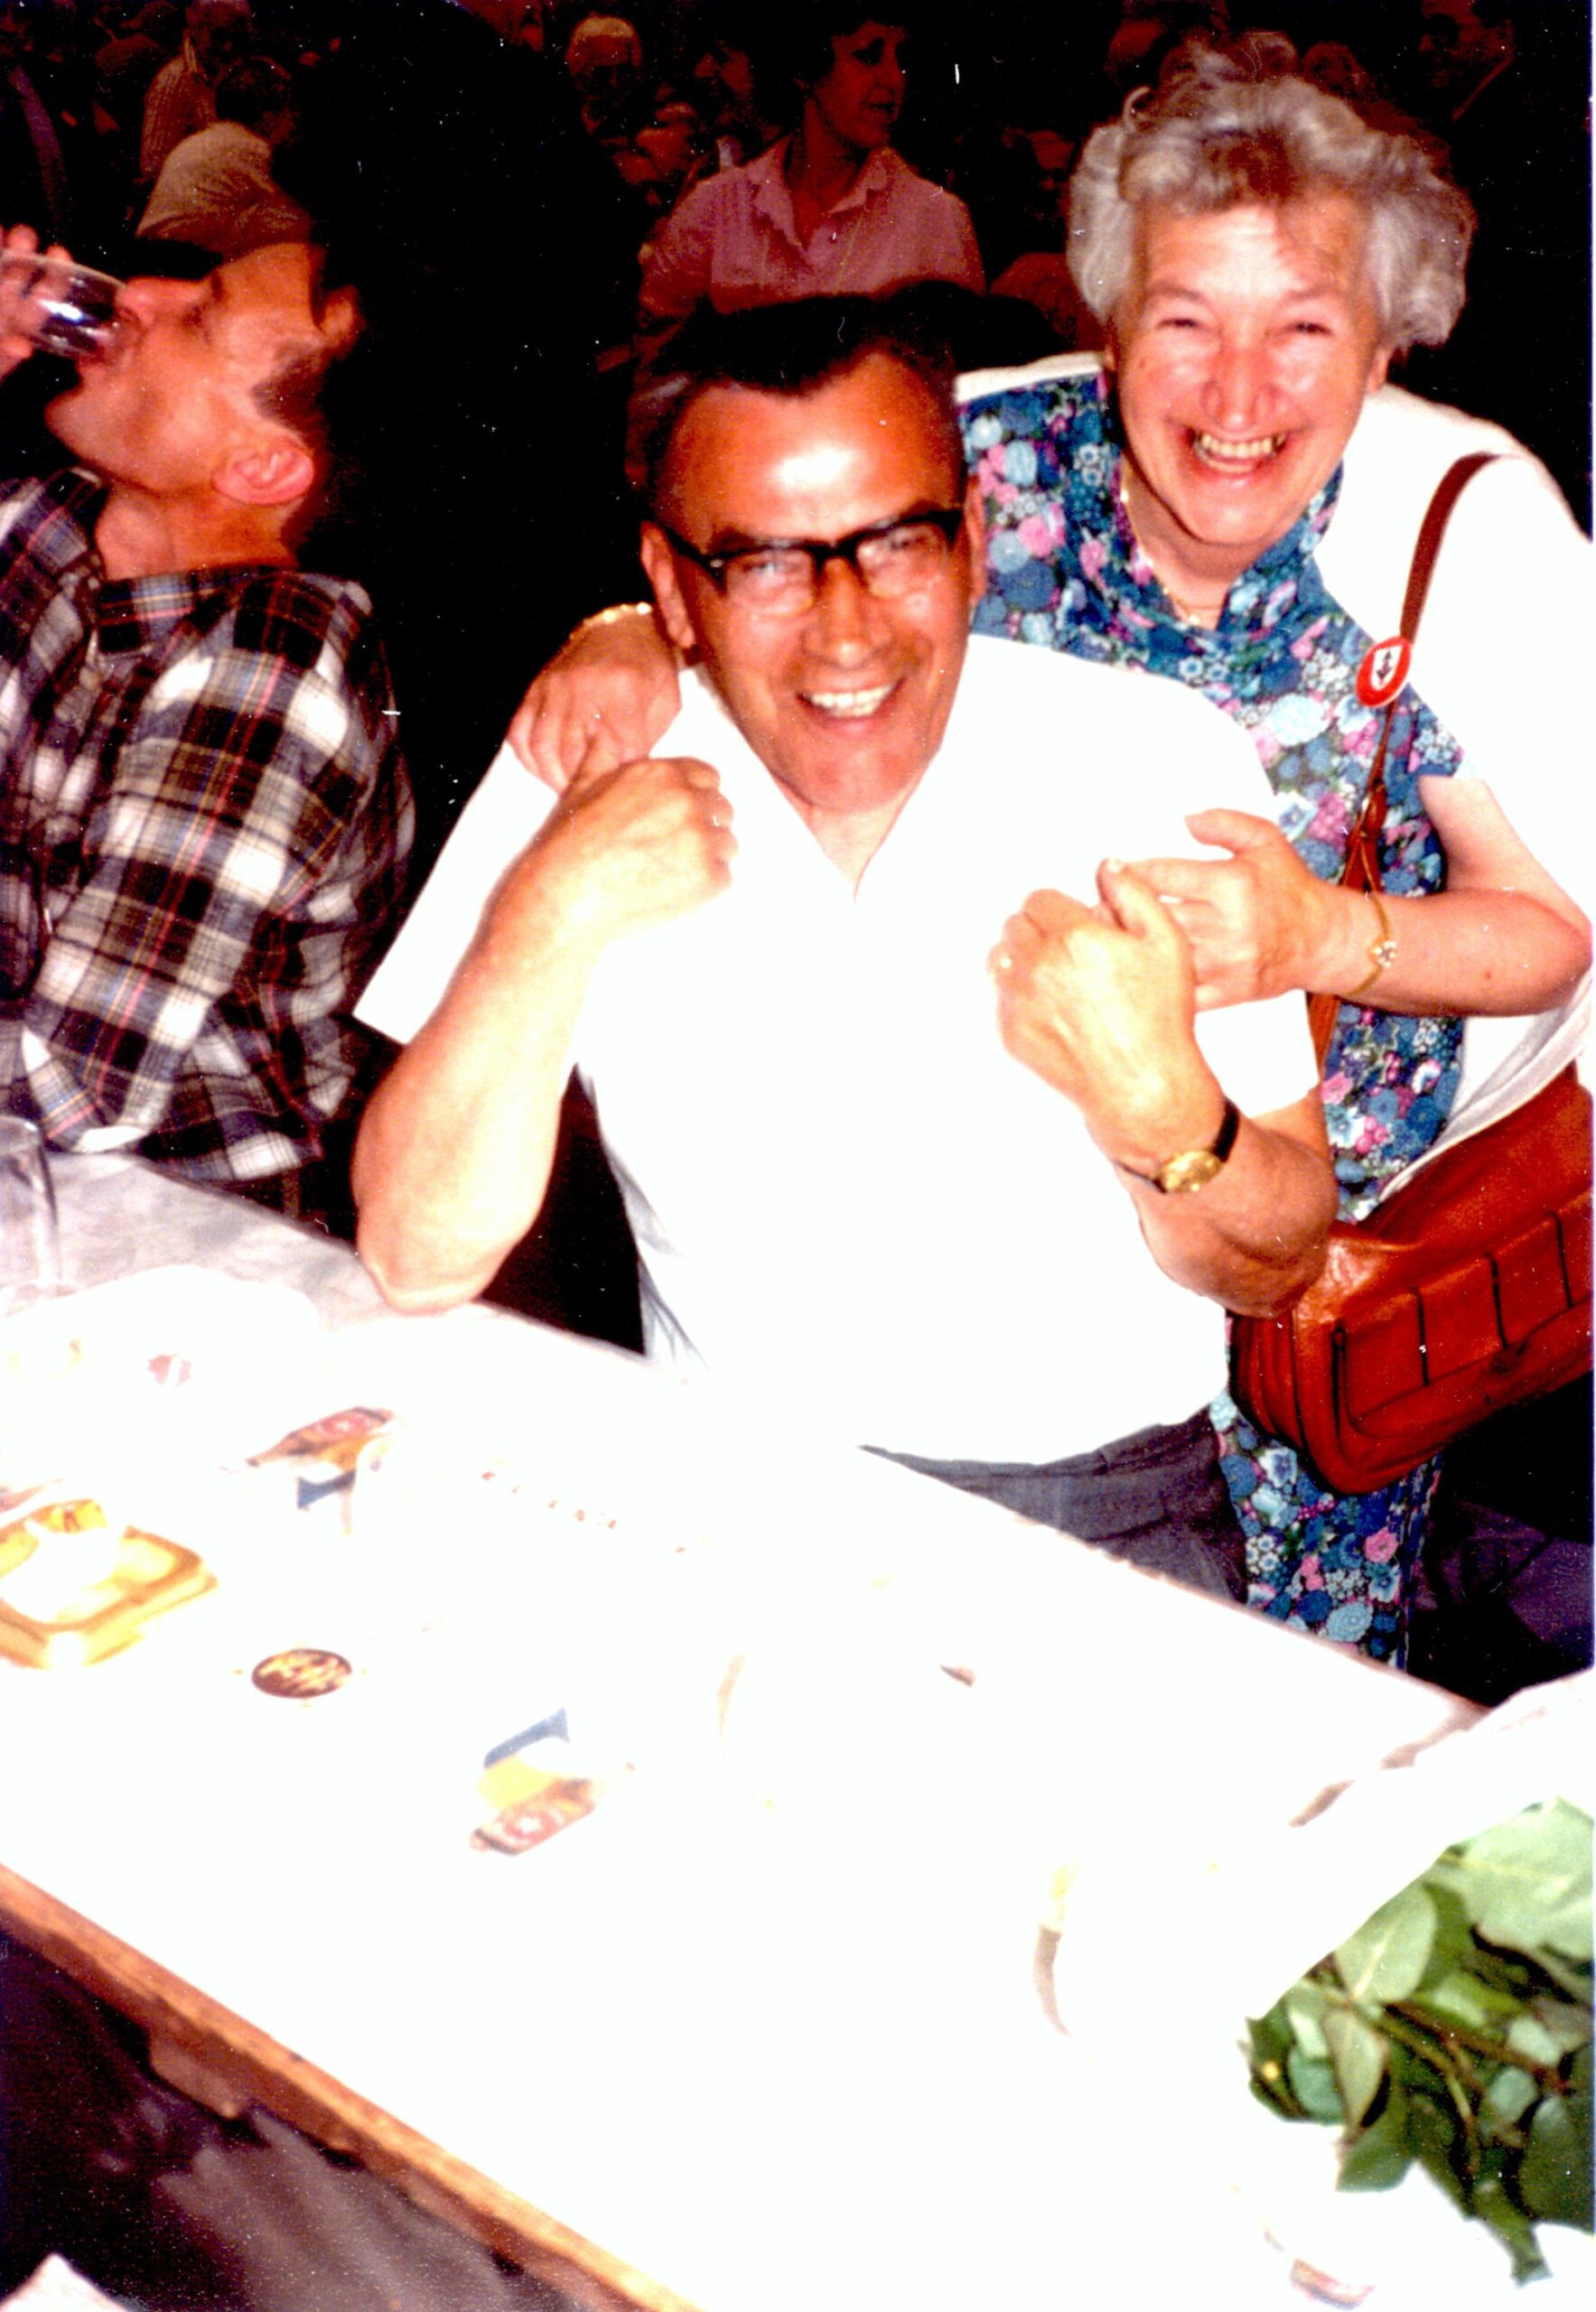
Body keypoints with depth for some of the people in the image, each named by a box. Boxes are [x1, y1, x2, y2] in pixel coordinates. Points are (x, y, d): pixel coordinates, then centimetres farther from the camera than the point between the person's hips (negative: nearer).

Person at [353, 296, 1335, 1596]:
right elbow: (417, 1265, -12)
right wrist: (552, 912, -23)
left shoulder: (1165, 766, -8)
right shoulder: (580, 780, -7)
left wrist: (1159, 1105, -25)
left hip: (1103, 1512, -1)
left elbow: (1279, 1270, -3)